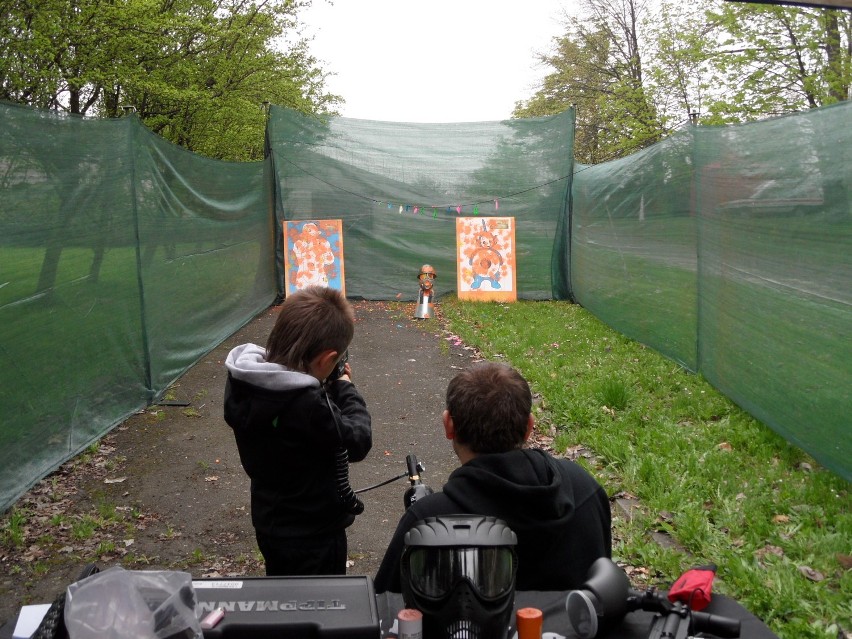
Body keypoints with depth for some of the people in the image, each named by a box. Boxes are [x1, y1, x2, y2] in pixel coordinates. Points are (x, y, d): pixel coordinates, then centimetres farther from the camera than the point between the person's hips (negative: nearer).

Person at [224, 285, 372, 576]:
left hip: (269, 522, 7)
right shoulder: (309, 405, -37)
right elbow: (358, 442, -21)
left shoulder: (240, 381, -13)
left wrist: (330, 388, -10)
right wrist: (346, 389, -8)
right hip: (314, 535, -7)